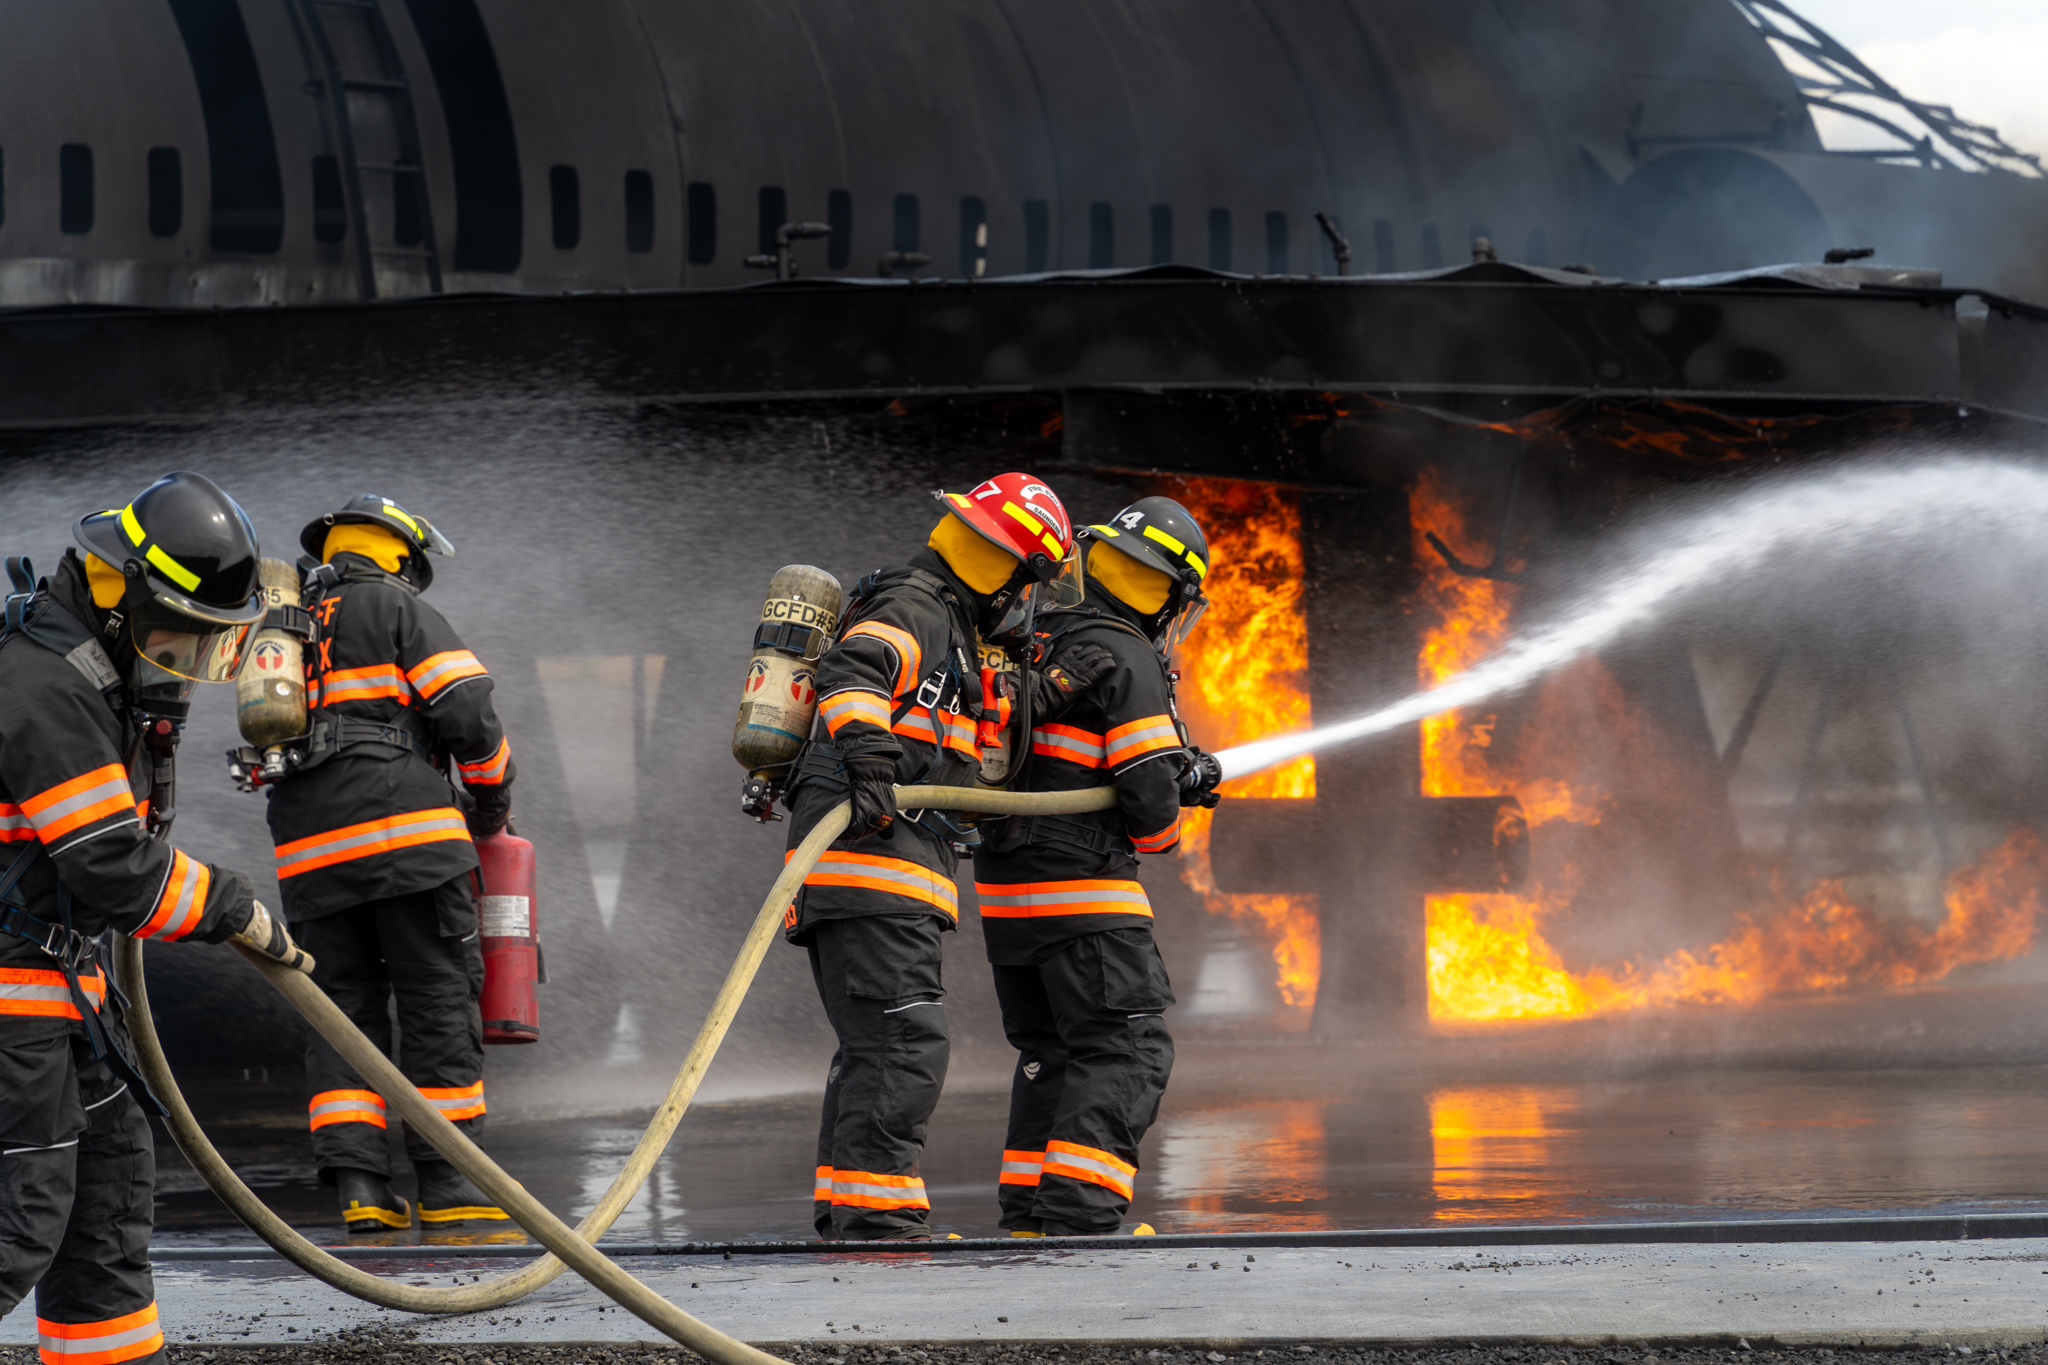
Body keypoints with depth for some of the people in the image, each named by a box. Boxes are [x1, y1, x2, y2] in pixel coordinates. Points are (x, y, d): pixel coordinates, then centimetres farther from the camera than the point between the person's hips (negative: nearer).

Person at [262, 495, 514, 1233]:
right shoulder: (398, 609, 4)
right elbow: (467, 713, -6)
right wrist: (491, 799, 11)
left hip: (309, 852, 6)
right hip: (406, 836, -5)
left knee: (343, 1010, 6)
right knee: (440, 1003, -1)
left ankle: (357, 1180, -7)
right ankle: (447, 1184, -2)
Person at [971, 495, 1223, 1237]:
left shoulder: (1032, 644, 15)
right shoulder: (1127, 661, -12)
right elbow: (1150, 803, -14)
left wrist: (1176, 773, 18)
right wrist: (1162, 828, 10)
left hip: (1004, 889, 9)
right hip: (1084, 891, -8)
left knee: (1049, 1053, 17)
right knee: (1126, 1051, -8)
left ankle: (1027, 1215, 15)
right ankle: (1075, 1214, -20)